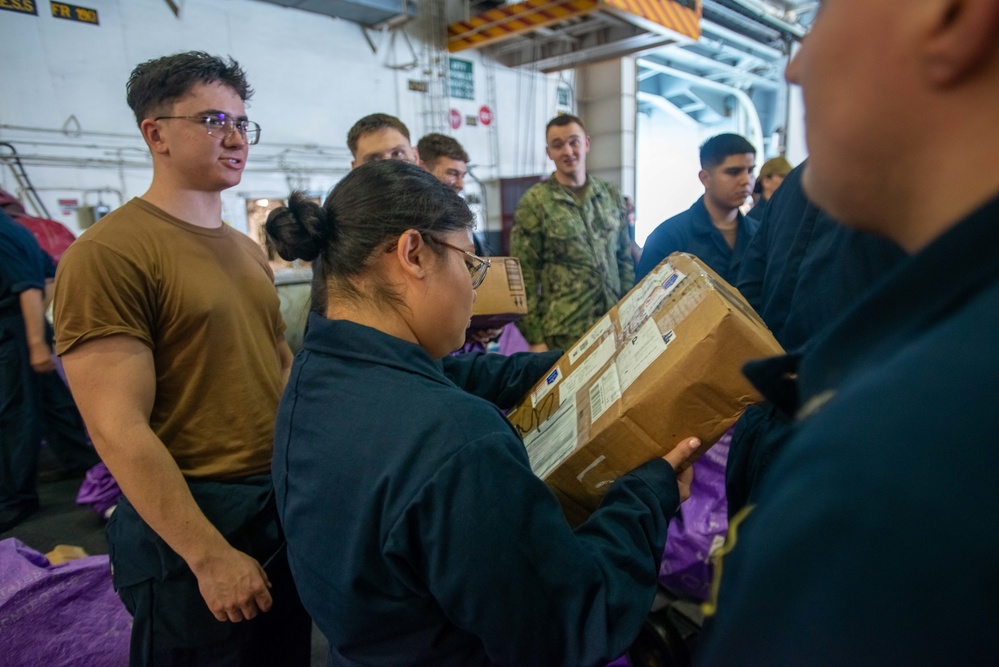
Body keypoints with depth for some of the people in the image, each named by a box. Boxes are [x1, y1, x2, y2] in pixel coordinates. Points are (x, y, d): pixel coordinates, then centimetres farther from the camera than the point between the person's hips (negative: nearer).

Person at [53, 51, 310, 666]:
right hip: (189, 522, -7)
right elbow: (119, 429, -19)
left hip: (287, 504, 7)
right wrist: (210, 557, -18)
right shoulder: (108, 252, -14)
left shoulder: (248, 250, 9)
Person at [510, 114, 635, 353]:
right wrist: (534, 338, -10)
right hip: (564, 334, -4)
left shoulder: (611, 194, 7)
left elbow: (625, 257, 13)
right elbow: (525, 276, -7)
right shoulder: (534, 202, -6)